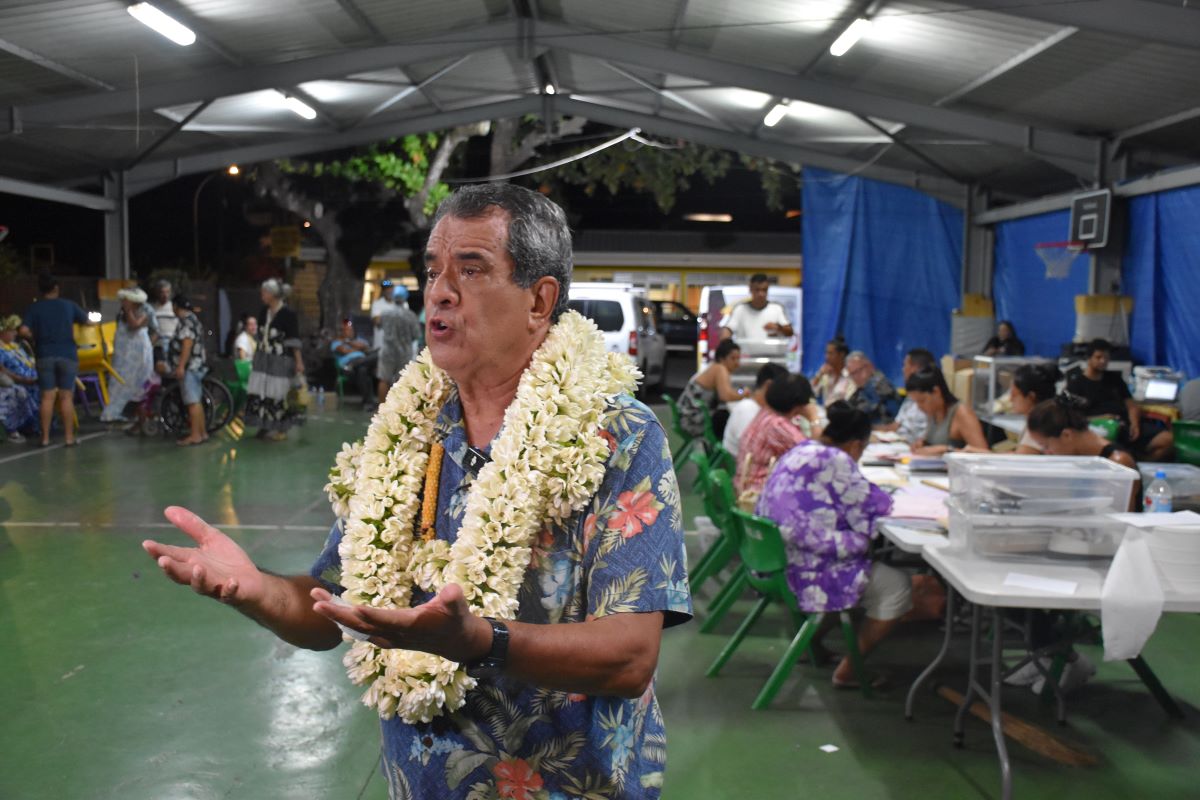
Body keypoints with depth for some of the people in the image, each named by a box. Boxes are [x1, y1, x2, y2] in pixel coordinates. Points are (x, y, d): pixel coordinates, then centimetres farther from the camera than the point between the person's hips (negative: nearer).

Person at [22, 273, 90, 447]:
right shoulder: (68, 305, 3)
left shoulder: (34, 308, 1)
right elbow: (88, 322, 11)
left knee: (47, 397, 3)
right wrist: (75, 321, 31)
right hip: (67, 355, 0)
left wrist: (35, 338, 11)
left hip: (45, 356, 0)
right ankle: (69, 436, 1)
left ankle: (45, 437, 4)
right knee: (66, 397, 1)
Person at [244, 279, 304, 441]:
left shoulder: (287, 314, -13)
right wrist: (257, 355, 21)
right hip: (263, 358, 7)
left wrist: (299, 362, -15)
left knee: (278, 394, -3)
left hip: (280, 360, -7)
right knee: (259, 393, 6)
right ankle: (265, 427, 18)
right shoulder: (264, 312, 7)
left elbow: (294, 341, -13)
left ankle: (281, 429, 10)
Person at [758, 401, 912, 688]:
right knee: (896, 585, 1)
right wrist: (881, 500, 10)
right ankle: (848, 672, 9)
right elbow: (874, 508, -12)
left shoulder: (798, 451, 11)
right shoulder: (835, 461, -17)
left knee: (866, 560, 29)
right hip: (801, 572, -10)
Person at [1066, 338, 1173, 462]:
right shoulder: (1076, 383, 10)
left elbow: (1132, 406, 20)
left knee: (1167, 439, -19)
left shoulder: (1115, 378, 26)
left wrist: (1135, 424, -2)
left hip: (1125, 425, 6)